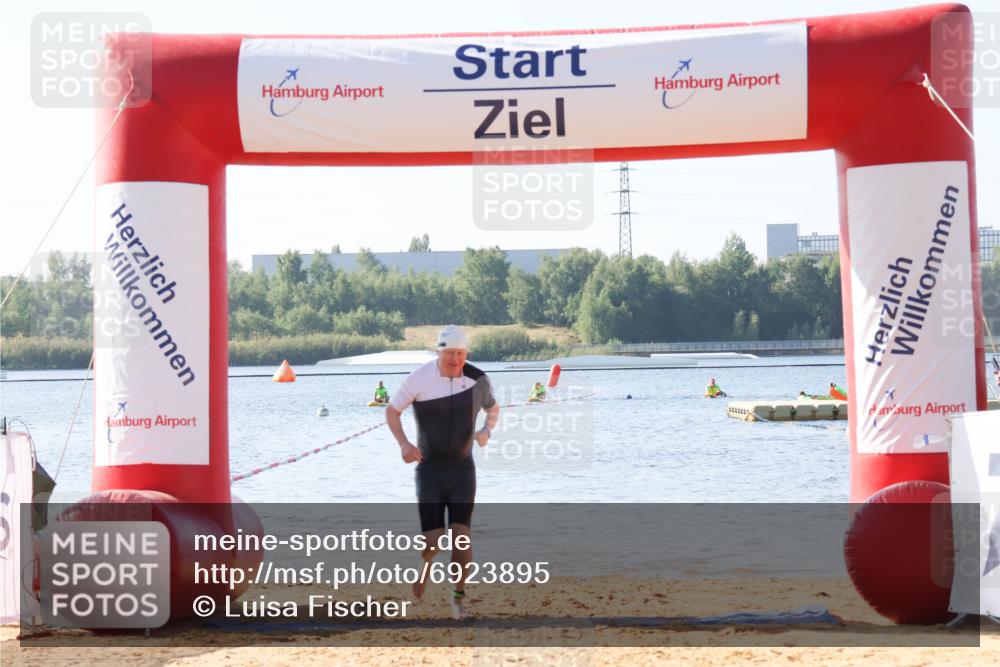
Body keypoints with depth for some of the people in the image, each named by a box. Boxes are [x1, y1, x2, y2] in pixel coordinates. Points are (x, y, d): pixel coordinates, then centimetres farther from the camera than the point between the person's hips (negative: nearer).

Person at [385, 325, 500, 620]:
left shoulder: (477, 379, -6)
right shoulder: (419, 378, -13)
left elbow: (493, 408, 14)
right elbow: (392, 410, -2)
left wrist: (487, 430, -7)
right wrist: (404, 444, -17)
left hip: (462, 469, 1)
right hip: (429, 469, -1)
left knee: (461, 534, -12)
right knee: (433, 541, -6)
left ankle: (459, 596, 5)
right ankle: (423, 565, 31)